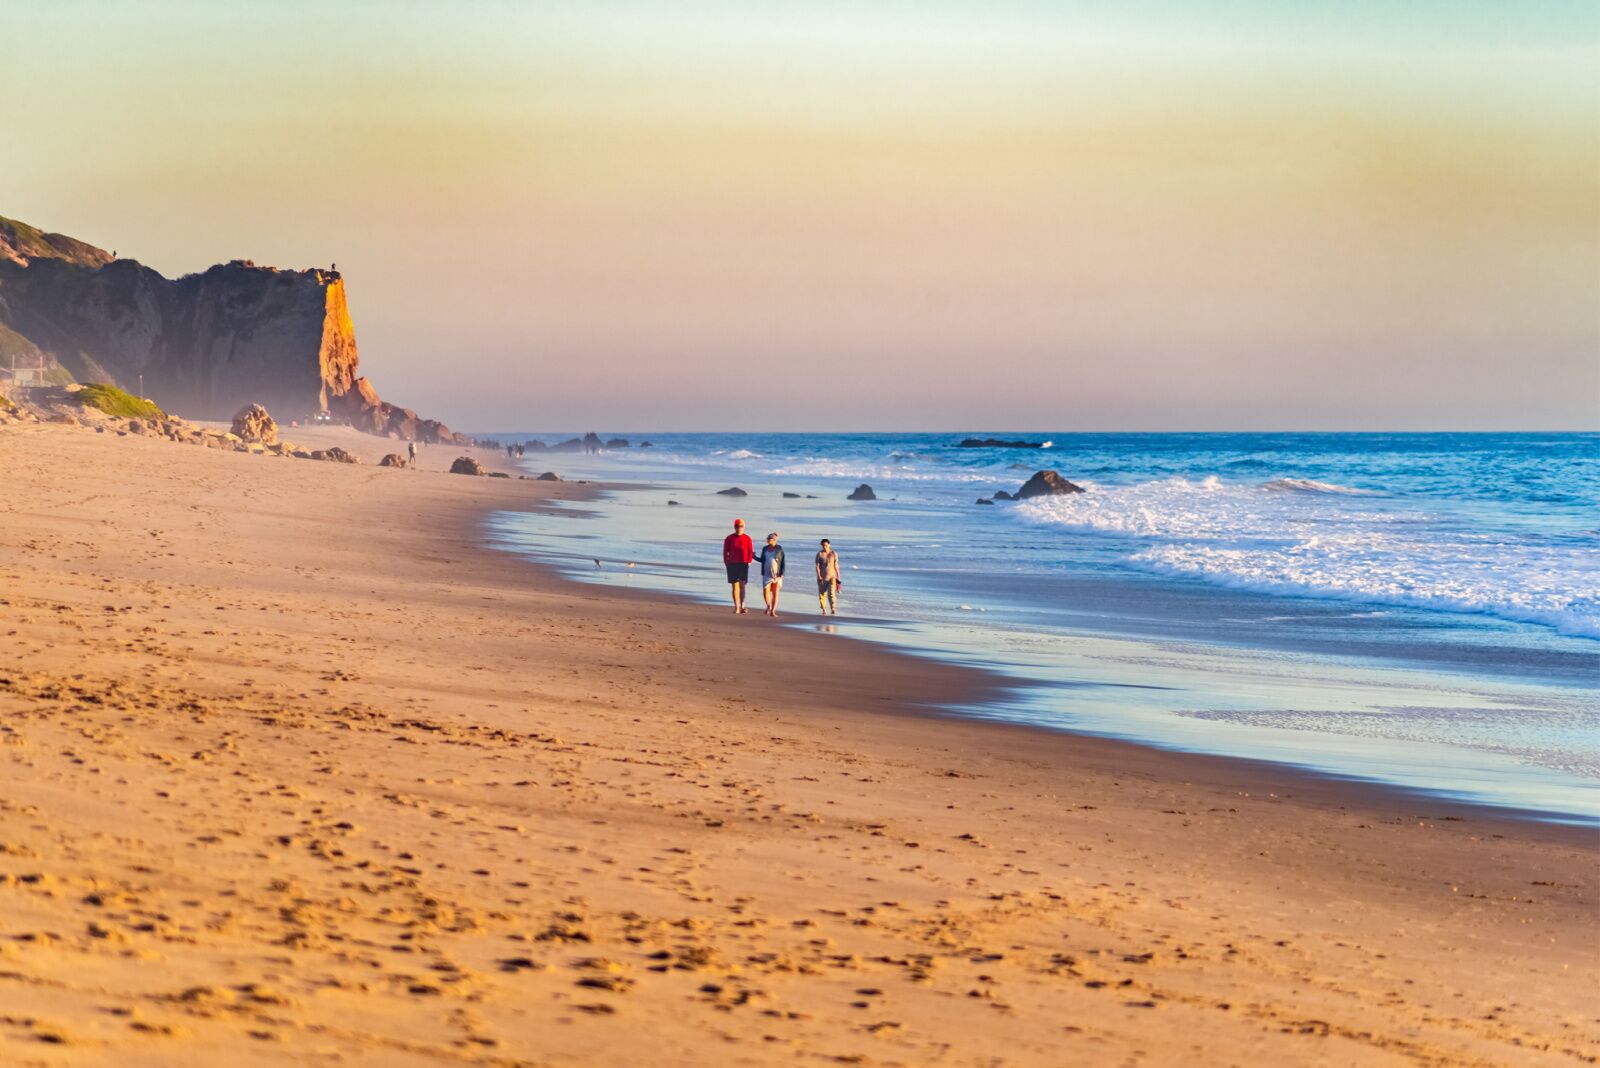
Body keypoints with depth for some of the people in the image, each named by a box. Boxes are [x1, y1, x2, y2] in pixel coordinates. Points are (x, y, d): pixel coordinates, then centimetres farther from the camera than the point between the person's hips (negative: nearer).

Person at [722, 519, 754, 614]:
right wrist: (726, 563, -1)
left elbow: (750, 551, 3)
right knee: (735, 586, 3)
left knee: (742, 585, -13)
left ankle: (742, 606, -18)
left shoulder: (747, 538, 3)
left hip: (743, 564, -1)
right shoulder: (729, 538, 5)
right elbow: (725, 552, 6)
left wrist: (749, 562, -8)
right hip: (732, 564, 1)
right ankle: (736, 607, 6)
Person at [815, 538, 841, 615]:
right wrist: (819, 576, -15)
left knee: (831, 593, -15)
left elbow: (836, 566, 8)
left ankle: (833, 609, -26)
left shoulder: (834, 554, 5)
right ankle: (824, 610, 19)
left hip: (831, 577, -1)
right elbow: (817, 566, -4)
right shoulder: (819, 554, 0)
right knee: (822, 594, 6)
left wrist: (838, 577, 8)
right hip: (822, 578, 1)